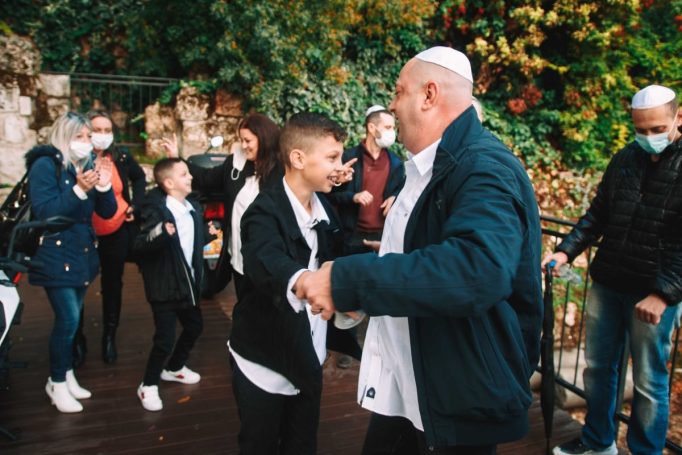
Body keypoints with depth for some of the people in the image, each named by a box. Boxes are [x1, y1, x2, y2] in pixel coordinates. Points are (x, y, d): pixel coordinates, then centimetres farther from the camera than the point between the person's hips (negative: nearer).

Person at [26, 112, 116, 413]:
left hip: (83, 254, 6)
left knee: (71, 319, 12)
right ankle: (57, 383, 8)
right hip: (56, 256, -6)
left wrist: (104, 187, -13)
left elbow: (108, 212, 5)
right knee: (68, 319, -9)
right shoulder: (45, 165, -10)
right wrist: (79, 190, -29)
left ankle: (66, 374, 26)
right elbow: (43, 211, -20)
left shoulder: (89, 164, 9)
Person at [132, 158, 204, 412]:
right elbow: (139, 247, -24)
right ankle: (148, 385, 17)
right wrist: (159, 234, -42)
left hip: (188, 284, 8)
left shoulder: (194, 208, 5)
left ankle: (174, 367, 43)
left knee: (194, 326, 20)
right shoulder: (156, 211, -17)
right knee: (165, 339, -5)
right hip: (165, 286, -7)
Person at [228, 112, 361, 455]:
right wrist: (302, 280, -61)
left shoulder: (324, 208, 3)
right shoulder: (266, 212, -20)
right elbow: (264, 260, -43)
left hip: (309, 361, 6)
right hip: (265, 363, -6)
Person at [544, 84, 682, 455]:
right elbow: (598, 214, 13)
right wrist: (566, 251, -1)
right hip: (606, 284, 5)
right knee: (597, 367, 16)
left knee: (649, 381, 7)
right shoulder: (624, 159, 8)